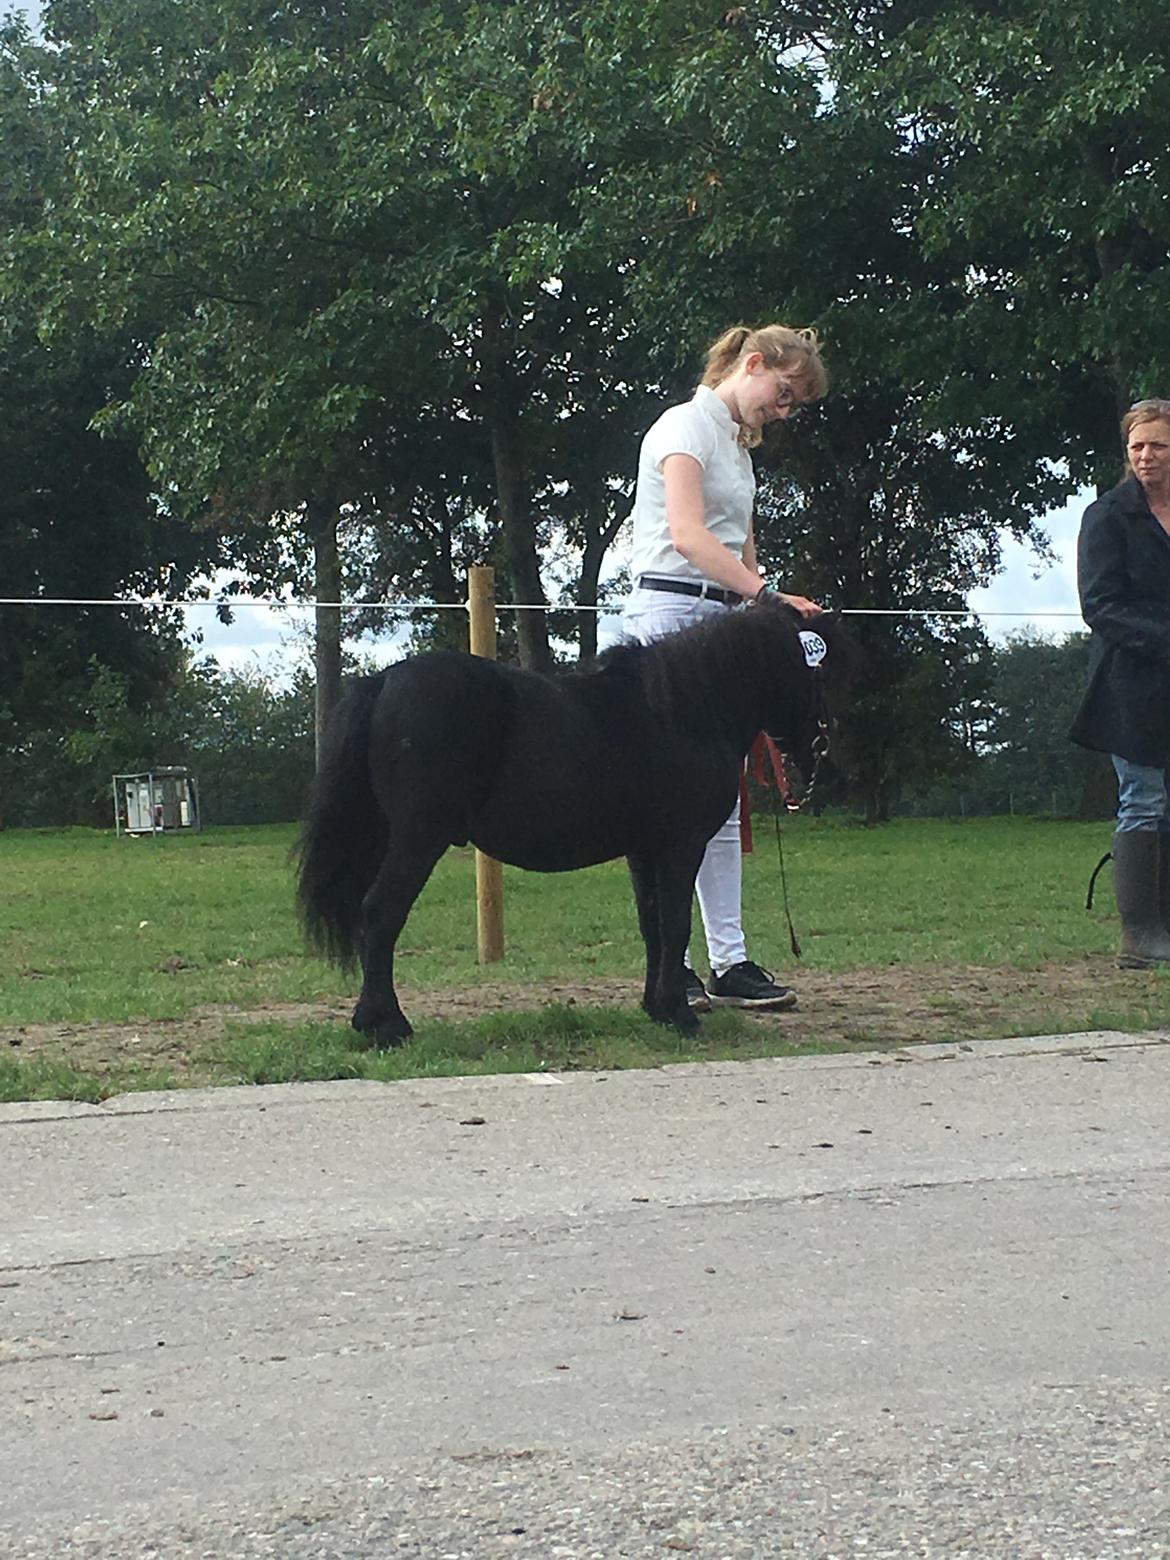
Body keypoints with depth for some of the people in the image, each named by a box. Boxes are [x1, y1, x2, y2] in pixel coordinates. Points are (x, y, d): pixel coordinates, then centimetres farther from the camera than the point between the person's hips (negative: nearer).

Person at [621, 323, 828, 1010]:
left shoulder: (737, 445, 23)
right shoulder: (688, 426, -6)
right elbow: (689, 536, -20)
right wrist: (767, 592, -27)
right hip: (672, 613, -9)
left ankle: (730, 962, 8)